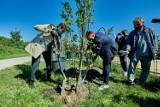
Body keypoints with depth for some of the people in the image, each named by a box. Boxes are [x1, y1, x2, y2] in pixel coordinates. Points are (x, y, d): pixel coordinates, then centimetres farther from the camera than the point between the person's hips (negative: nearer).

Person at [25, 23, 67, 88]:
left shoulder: (58, 35, -3)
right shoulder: (49, 26, -17)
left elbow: (55, 45, -5)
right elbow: (36, 27, -24)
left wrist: (55, 51, -26)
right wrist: (47, 30, -33)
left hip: (47, 49, 6)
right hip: (38, 46, -6)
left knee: (49, 63, 7)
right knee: (36, 63, -9)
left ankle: (48, 78, 28)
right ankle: (31, 81, 5)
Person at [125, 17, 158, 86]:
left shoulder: (150, 31, 7)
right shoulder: (132, 33, 4)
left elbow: (154, 41, 7)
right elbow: (128, 42, -2)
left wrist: (155, 51, -1)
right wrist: (128, 49, -22)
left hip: (147, 54, 2)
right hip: (136, 53, -2)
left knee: (146, 69, 11)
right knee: (132, 67, -6)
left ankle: (141, 82, 27)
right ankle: (131, 82, 7)